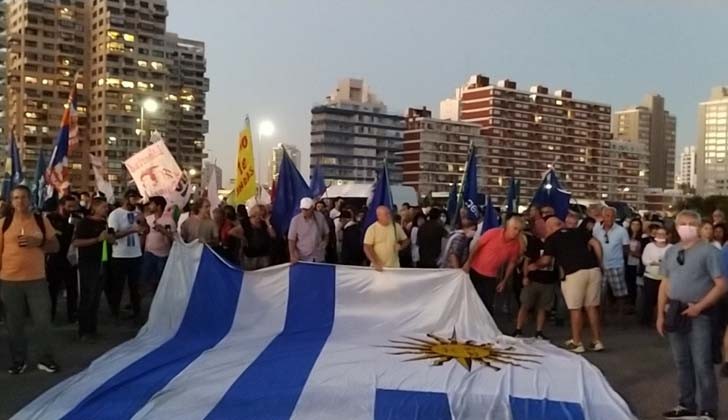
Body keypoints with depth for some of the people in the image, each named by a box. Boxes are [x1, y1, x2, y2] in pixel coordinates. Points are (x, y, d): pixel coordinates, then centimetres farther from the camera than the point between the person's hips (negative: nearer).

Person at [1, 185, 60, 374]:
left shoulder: (42, 221, 3)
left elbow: (55, 246, 6)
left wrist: (38, 242, -13)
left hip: (37, 279, 0)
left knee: (43, 321, 3)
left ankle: (46, 359, 16)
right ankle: (18, 360, 23)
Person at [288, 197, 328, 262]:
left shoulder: (320, 217, -2)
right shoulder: (296, 220, -9)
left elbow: (326, 233, 13)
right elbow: (291, 239, -8)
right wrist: (292, 255, -17)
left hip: (319, 257, 2)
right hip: (302, 258, -2)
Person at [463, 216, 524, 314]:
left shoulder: (516, 244, -11)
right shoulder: (493, 233, -19)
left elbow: (511, 263, 0)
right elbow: (476, 246, -9)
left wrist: (504, 281, 1)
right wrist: (468, 263, -10)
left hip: (491, 277, 1)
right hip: (475, 271, -1)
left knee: (487, 304, 0)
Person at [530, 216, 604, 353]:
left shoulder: (551, 239, 10)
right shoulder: (579, 232, 21)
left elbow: (546, 261, 13)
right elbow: (596, 244, 11)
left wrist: (534, 265, 32)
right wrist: (599, 264, 16)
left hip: (575, 273, -5)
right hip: (593, 270, 5)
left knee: (575, 309, 6)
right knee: (592, 307, 13)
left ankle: (577, 343, 13)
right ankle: (597, 341, 18)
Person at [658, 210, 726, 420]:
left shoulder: (708, 251, -8)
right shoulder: (671, 252, 9)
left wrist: (698, 307, -15)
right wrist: (661, 314, 9)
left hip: (699, 314, -6)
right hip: (675, 312, 6)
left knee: (702, 364, -2)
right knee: (682, 362, 15)